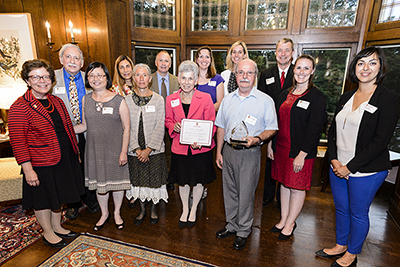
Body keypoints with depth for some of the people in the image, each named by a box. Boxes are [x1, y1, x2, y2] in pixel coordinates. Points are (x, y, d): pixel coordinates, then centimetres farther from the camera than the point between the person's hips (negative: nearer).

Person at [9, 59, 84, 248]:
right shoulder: (20, 106, -14)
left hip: (64, 160, 7)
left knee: (58, 196, 21)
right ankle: (48, 233, 34)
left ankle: (57, 227, 41)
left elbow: (68, 129, 12)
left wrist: (75, 152, 13)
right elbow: (17, 140, -16)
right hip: (41, 164, -6)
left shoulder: (56, 102, 6)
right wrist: (27, 168, -19)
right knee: (43, 199, 12)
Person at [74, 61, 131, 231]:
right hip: (94, 149, 4)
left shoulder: (119, 101, -10)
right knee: (99, 182, 16)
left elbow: (126, 128, -9)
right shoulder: (86, 100, 3)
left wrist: (123, 152, -13)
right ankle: (104, 214, 40)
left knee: (116, 182, 11)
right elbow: (85, 125, 10)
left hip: (115, 150, -3)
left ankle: (117, 213, 36)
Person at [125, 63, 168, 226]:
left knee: (154, 180, 7)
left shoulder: (158, 99, -3)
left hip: (154, 150, -1)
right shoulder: (127, 100, 2)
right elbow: (127, 127, -1)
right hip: (134, 150, 2)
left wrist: (149, 149, -14)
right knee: (138, 181, 13)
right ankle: (142, 209, 37)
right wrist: (136, 149, -10)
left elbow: (160, 127, -7)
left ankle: (154, 209, 34)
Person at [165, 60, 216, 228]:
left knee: (199, 181, 15)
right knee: (183, 181, 17)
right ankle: (185, 210, 43)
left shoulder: (205, 98, -10)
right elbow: (168, 120, 11)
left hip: (201, 148, -1)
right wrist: (174, 127, -13)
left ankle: (194, 210, 42)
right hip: (180, 147, 2)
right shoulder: (171, 99, -2)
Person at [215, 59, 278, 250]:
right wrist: (219, 152, 9)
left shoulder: (265, 100, -5)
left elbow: (272, 129, -3)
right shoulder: (228, 99, 9)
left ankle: (243, 231, 27)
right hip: (228, 151, 5)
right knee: (229, 191, 15)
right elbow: (221, 127, 12)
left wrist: (257, 139, -23)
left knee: (246, 193, 5)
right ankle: (231, 225, 36)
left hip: (250, 153, -4)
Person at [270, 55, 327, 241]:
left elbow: (314, 128, -14)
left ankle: (290, 224, 26)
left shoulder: (317, 97, -8)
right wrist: (271, 145, 9)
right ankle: (283, 220, 32)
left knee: (297, 188, 7)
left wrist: (302, 154, -18)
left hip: (301, 151, -6)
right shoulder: (285, 94, 9)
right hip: (281, 147, 6)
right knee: (284, 183, 15)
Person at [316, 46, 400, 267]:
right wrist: (334, 160, -5)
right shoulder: (345, 98, 7)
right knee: (341, 208, 19)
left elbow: (380, 141, -16)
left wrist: (350, 167, -16)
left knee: (358, 213, 12)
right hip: (338, 167, 5)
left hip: (365, 172, -5)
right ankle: (340, 246, 41)